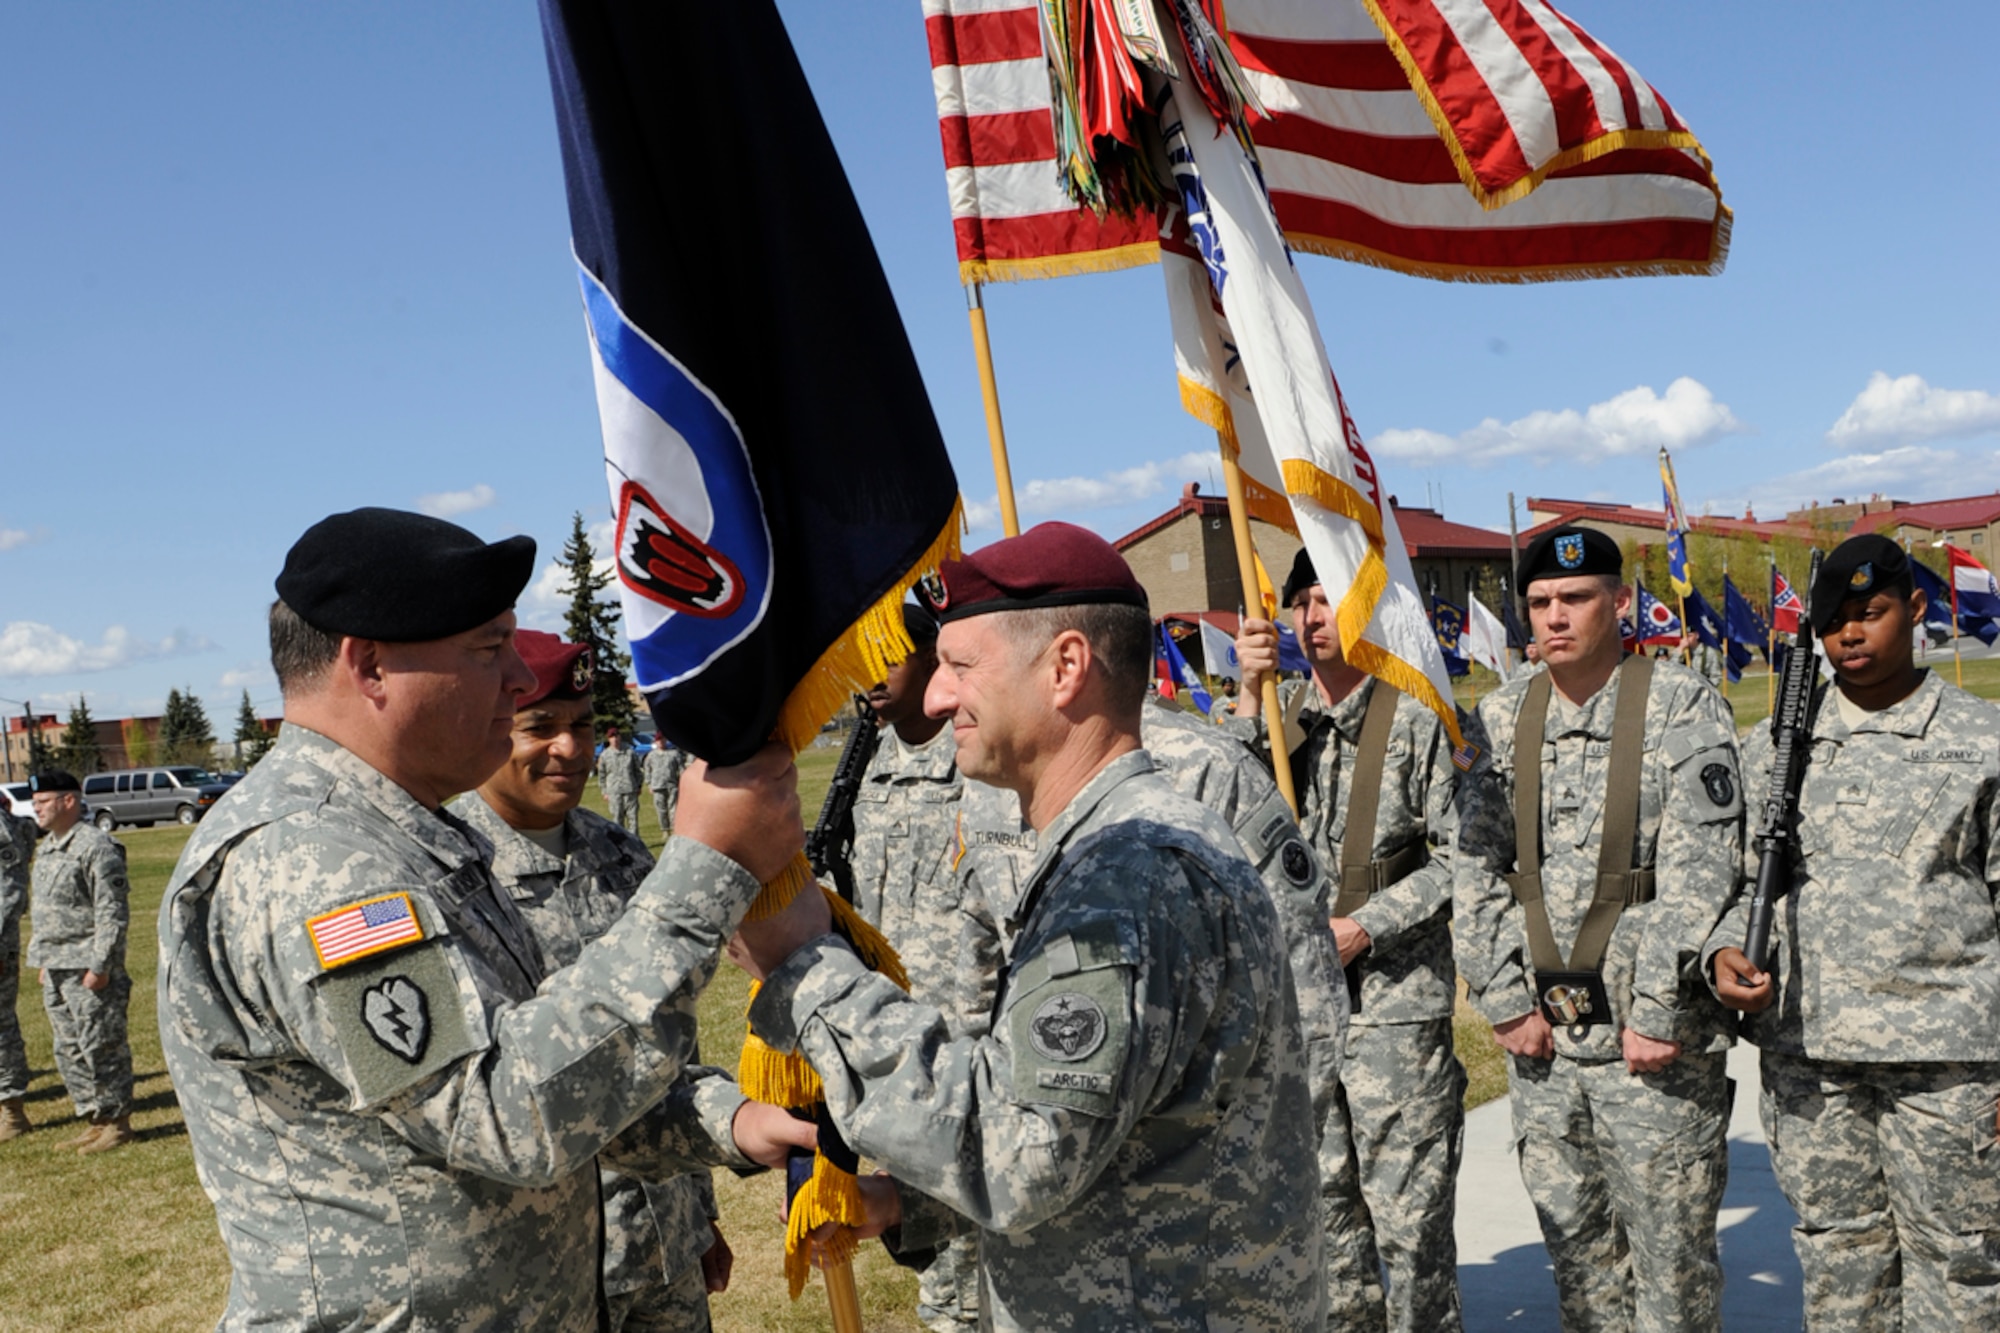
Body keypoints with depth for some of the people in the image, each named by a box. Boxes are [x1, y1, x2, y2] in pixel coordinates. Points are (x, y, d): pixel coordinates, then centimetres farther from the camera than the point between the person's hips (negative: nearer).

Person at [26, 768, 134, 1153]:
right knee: (68, 1051, 13)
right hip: (54, 969, 9)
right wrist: (42, 962, 18)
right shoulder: (47, 848, 15)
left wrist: (99, 965, -20)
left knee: (101, 1048, -3)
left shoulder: (96, 847, -14)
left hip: (86, 968, -9)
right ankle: (94, 1121, 22)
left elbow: (112, 913, -17)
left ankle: (116, 1123, 8)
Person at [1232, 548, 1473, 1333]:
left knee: (1408, 1215, 1)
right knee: (1326, 1203, 16)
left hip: (1395, 1002, -5)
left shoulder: (1415, 719, -5)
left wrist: (1363, 927, -14)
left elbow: (1458, 857, -7)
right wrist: (1252, 697, -14)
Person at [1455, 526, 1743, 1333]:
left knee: (1670, 1252, 5)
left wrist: (1658, 1016, -13)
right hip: (1540, 1038, 4)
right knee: (1573, 1245, 15)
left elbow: (1697, 875, -11)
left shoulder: (1681, 708, -6)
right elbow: (1474, 869, 5)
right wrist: (1505, 1001, -1)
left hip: (1654, 1038, -4)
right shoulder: (1502, 716, 6)